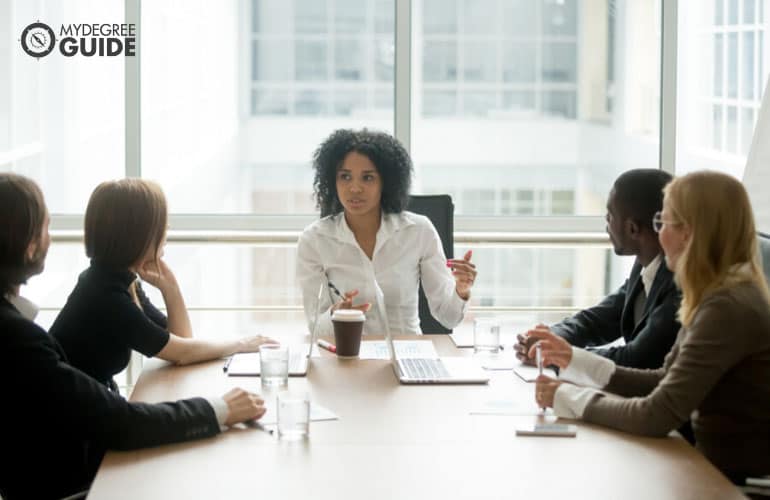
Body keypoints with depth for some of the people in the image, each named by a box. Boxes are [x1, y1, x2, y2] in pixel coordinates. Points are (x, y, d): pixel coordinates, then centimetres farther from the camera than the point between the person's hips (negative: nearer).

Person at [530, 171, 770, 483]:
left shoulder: (727, 310, -23)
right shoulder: (721, 296, 7)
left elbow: (656, 417, -24)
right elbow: (665, 382, 11)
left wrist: (567, 397, -12)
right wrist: (575, 360, 7)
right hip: (719, 467, 8)